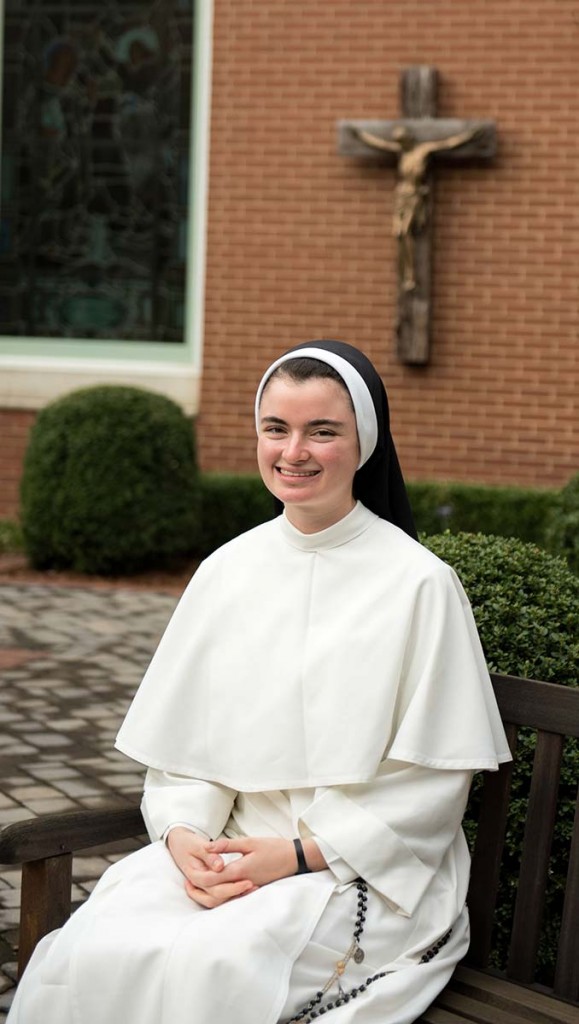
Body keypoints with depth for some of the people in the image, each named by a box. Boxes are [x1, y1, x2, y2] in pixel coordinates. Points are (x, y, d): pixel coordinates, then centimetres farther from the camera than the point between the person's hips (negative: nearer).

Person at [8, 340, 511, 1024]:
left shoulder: (420, 584, -7)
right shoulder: (227, 571, 9)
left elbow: (430, 785, -6)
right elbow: (183, 743, 12)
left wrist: (299, 854, -14)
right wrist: (185, 836, -9)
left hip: (366, 868, -4)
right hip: (224, 853, 4)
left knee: (205, 966, -31)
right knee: (89, 952, -23)